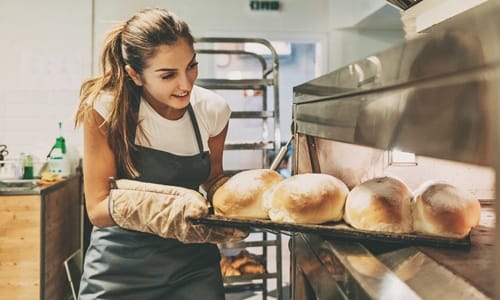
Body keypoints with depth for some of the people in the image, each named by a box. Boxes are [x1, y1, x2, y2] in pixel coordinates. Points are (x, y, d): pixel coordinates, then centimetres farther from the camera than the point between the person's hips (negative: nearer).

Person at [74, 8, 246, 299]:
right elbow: (98, 209, -18)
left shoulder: (213, 110, -9)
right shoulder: (106, 109, -19)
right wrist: (171, 206, -36)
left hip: (193, 264, 3)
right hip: (121, 267, -2)